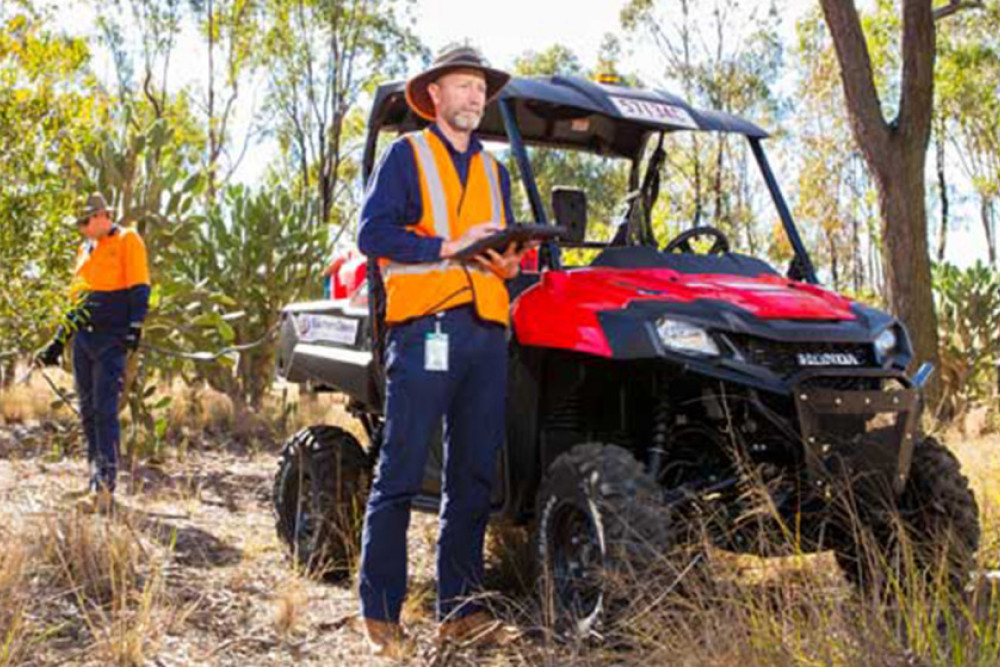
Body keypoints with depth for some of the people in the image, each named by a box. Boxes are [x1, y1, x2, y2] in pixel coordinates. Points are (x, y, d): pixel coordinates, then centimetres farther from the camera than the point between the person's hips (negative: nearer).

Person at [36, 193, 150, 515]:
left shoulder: (127, 241, 0)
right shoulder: (85, 250, 20)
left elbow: (139, 289, -8)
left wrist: (134, 328, -18)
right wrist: (58, 342, 21)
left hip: (111, 341, -7)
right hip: (83, 340, 7)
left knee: (105, 411, -13)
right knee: (89, 413, 7)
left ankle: (104, 489, -17)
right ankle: (97, 484, 13)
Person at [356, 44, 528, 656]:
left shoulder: (494, 170, 24)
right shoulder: (407, 155, 7)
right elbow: (374, 233, -5)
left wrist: (509, 262, 1)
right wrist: (450, 246, -13)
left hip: (488, 331, 6)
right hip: (426, 327, -6)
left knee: (474, 476, 7)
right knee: (400, 474, -5)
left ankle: (461, 608, 15)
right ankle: (381, 611, 2)